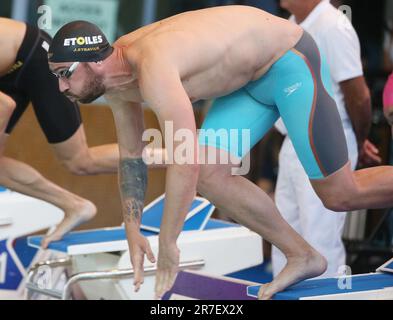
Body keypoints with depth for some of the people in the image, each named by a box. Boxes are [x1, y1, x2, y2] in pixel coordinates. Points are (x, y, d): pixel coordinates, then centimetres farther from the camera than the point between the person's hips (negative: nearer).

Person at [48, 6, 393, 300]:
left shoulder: (152, 67, -34)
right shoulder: (116, 80, -4)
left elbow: (185, 162, -37)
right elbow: (131, 155, 9)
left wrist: (167, 244, -29)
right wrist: (132, 231, 7)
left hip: (292, 61, -8)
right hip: (251, 76, 9)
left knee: (340, 196, -5)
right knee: (208, 173, -5)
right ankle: (303, 256, 7)